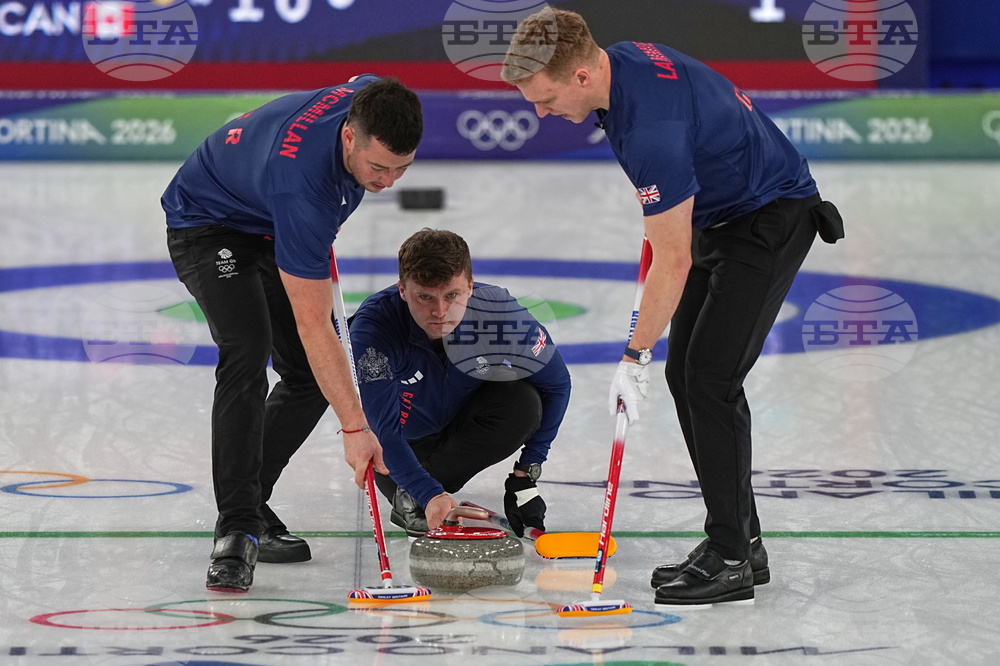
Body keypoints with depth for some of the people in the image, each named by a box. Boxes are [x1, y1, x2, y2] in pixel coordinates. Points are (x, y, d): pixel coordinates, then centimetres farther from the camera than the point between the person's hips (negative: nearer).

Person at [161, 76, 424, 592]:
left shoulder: (374, 99, -23)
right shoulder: (301, 182, -42)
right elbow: (312, 324, -39)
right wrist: (354, 427, -38)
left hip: (271, 228, 8)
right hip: (209, 224, -8)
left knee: (311, 377, 2)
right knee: (247, 351, -29)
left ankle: (248, 502, 16)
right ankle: (236, 530, -31)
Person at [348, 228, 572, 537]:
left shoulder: (500, 313, -30)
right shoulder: (372, 328, -36)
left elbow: (557, 384, -14)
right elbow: (383, 429, -37)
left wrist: (525, 475, -16)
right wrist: (429, 494, -48)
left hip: (460, 426, 2)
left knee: (523, 402, -27)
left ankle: (411, 495, -13)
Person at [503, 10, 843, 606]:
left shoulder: (652, 125, -33)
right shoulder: (619, 62, -5)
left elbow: (673, 262, -27)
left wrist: (636, 356, -21)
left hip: (772, 218, -10)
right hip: (721, 215, 10)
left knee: (711, 378, -14)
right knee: (686, 372, 7)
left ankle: (731, 562, -10)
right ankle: (741, 542, 12)